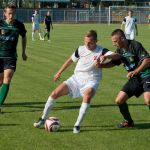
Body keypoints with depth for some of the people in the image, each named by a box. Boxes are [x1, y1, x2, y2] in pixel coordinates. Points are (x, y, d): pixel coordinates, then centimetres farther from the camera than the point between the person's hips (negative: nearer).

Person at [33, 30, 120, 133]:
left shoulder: (101, 51, -8)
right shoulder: (81, 49, 3)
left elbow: (116, 55, -22)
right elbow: (71, 60, 19)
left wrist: (106, 56, -42)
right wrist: (59, 73, 22)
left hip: (90, 81, -4)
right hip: (76, 78, 4)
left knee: (87, 95, -38)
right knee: (55, 93, -9)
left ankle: (77, 125, -28)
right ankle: (43, 118, 10)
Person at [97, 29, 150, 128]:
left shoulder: (135, 45, -18)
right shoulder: (120, 50, 4)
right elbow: (114, 62, 15)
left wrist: (135, 71, -28)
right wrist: (101, 65, -3)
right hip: (134, 78, 8)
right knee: (119, 100, 3)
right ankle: (129, 122, 24)